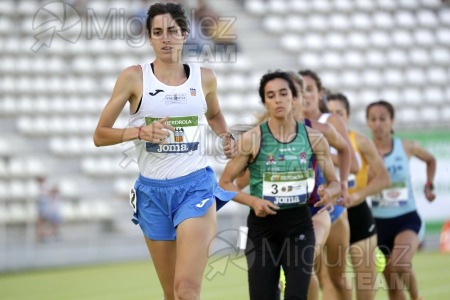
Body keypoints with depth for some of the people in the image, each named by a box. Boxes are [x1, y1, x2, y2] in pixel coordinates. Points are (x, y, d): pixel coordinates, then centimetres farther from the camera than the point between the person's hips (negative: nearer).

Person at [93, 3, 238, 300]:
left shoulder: (204, 77, 5)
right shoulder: (134, 77, -1)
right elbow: (100, 135, -1)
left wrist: (227, 137, 7)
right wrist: (139, 132, -17)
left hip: (196, 186, -1)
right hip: (153, 190, 1)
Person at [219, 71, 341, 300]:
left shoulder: (314, 139, 0)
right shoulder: (251, 139, -5)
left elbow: (334, 182, 11)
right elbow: (225, 183, 1)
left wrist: (329, 192, -13)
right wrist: (253, 201, -16)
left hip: (299, 224, 1)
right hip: (262, 224, -1)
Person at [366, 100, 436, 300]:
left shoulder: (406, 147, -1)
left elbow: (431, 160, 19)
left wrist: (429, 185, 10)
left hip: (407, 218, -1)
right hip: (379, 222, 1)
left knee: (401, 263, -28)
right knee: (392, 283, 6)